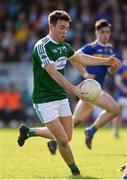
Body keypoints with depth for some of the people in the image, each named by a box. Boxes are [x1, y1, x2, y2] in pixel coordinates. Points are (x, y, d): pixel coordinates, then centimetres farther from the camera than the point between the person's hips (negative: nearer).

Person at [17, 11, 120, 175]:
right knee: (63, 140, -11)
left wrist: (105, 61, 29)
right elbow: (53, 73, -29)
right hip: (44, 101, -8)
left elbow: (79, 58, 27)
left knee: (67, 137, 12)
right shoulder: (42, 46, -19)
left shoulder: (64, 46, 7)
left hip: (61, 97, 8)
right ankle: (74, 170, 13)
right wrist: (73, 89, -39)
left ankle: (29, 131, 30)